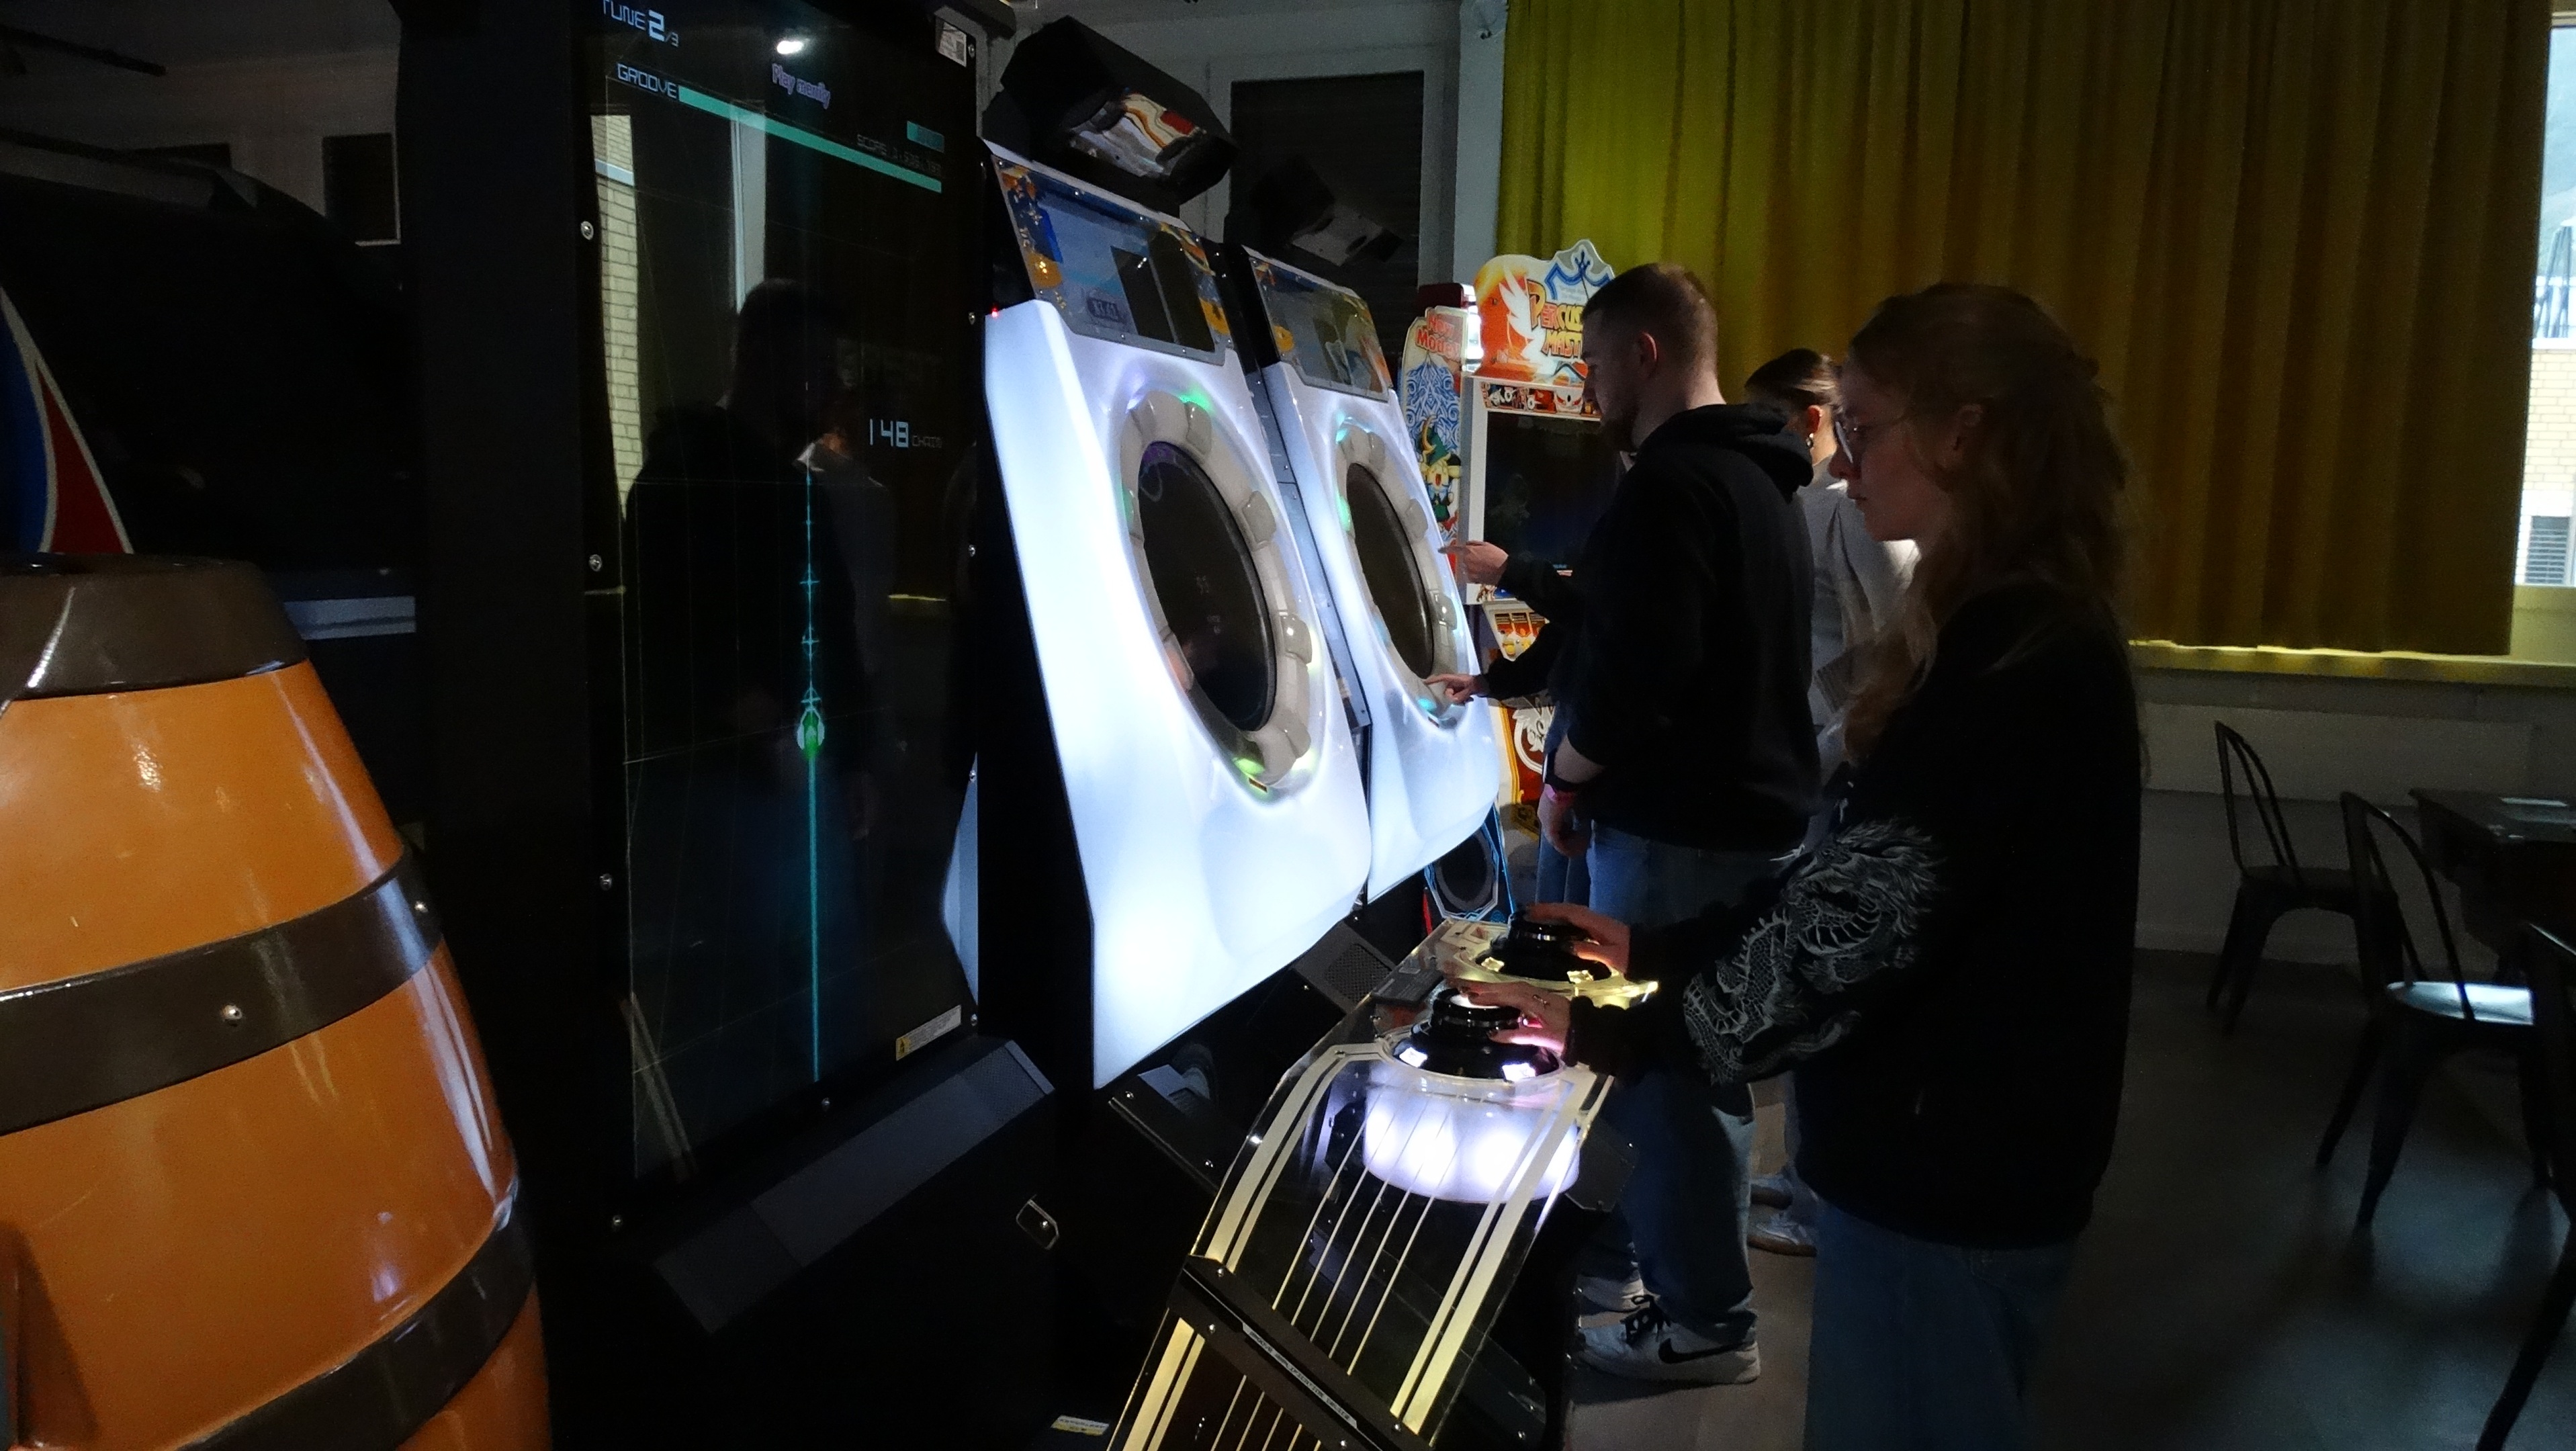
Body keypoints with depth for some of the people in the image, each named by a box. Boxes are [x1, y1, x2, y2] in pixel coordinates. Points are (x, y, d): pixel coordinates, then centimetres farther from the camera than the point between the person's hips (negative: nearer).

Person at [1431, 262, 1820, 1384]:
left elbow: (1638, 666, -26)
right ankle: (1631, 1255, 34)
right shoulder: (1750, 478, 15)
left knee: (1673, 1066, 1)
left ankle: (1706, 1320, 15)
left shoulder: (1670, 485, -18)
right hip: (1745, 809, 10)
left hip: (1682, 827, -10)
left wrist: (1565, 779, -9)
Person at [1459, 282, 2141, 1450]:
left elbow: (1847, 934, -26)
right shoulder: (2017, 634, 9)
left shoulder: (2020, 664, -23)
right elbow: (1857, 886, 11)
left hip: (1951, 1174, -9)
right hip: (1947, 1146, 9)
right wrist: (1654, 949, 8)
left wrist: (1609, 1035, -17)